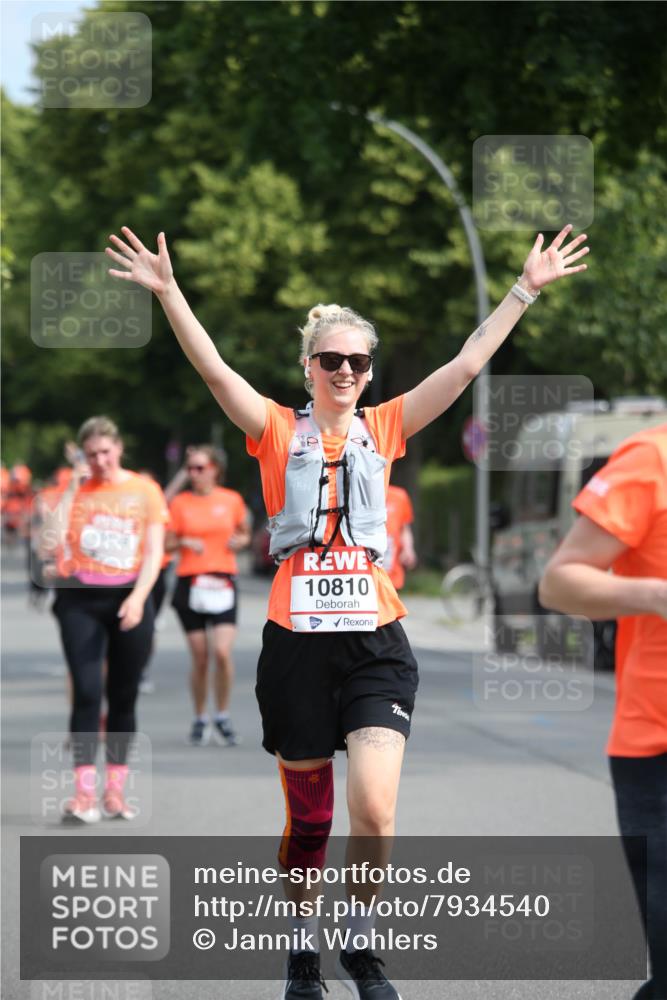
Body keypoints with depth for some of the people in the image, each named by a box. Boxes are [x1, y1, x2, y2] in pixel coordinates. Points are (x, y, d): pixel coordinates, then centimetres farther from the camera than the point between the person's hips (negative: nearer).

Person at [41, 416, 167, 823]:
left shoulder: (144, 490, 4)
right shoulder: (75, 489, 4)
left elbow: (154, 551, 1)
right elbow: (51, 543, -9)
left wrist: (137, 598, -13)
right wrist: (72, 489, -9)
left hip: (129, 599, 1)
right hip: (81, 599, -1)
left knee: (124, 697, 6)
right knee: (87, 693, -10)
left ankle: (116, 791, 15)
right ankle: (84, 794, -13)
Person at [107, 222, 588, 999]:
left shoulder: (384, 429, 7)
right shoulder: (279, 432, 3)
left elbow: (467, 363, 4)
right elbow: (213, 369, -9)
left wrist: (526, 290, 0)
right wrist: (167, 293, -21)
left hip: (375, 643, 0)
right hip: (296, 643, 0)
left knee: (374, 812, -14)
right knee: (307, 817, 8)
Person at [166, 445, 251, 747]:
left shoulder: (232, 500, 4)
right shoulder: (180, 503, 4)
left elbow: (244, 534, 18)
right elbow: (167, 543, 8)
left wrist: (239, 541, -4)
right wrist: (185, 542, -11)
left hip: (223, 582, -1)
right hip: (190, 583, 1)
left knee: (222, 652, -15)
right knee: (200, 657, 2)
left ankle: (222, 717, 2)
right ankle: (200, 719, 18)